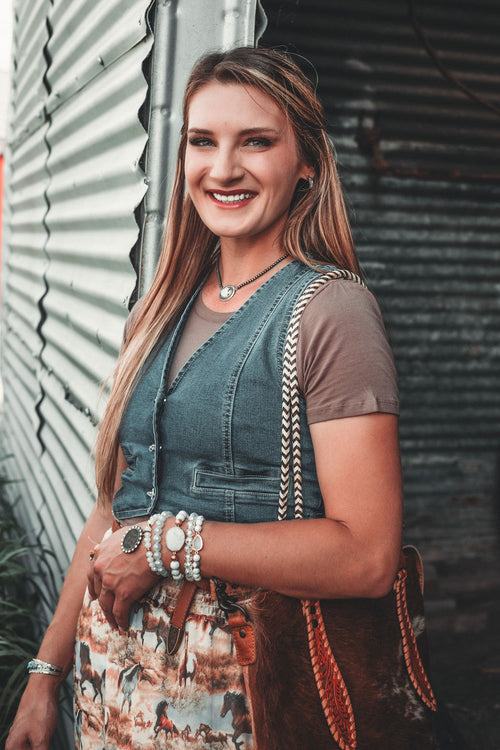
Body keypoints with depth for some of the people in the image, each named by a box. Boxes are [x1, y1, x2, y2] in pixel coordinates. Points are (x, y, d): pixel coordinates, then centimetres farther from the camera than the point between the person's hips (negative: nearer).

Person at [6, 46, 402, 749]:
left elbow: (368, 557, -21)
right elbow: (117, 503, 8)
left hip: (242, 686, -5)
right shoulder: (162, 309, 6)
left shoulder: (332, 310, -14)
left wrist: (165, 541, -18)